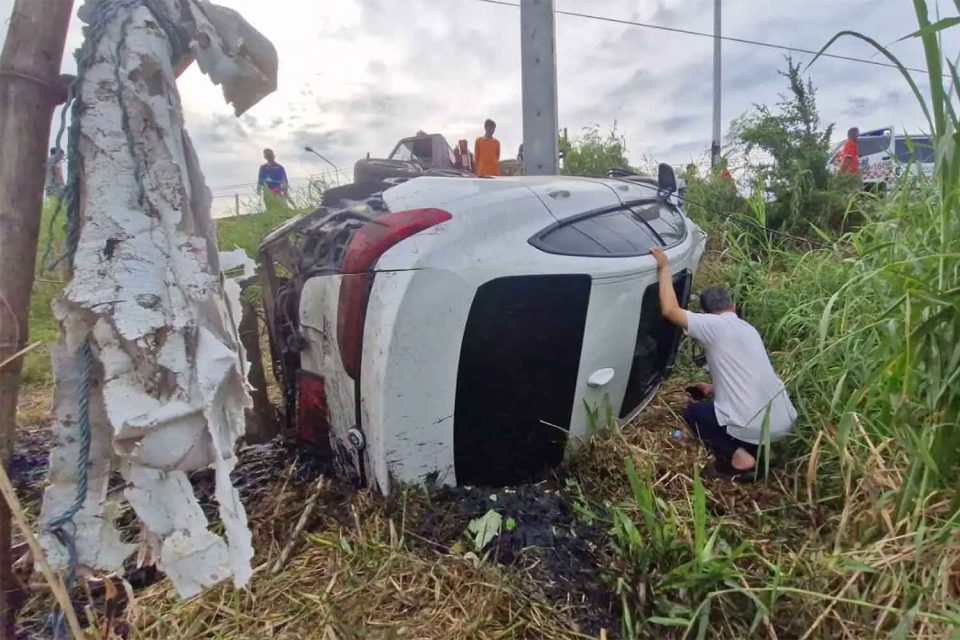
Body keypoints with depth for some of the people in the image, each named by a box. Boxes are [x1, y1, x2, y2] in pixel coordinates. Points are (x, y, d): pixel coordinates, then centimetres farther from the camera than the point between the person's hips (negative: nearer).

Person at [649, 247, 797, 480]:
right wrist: (714, 388, 42)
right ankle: (757, 450, 18)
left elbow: (670, 310, -14)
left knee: (693, 413, 19)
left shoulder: (715, 325, -9)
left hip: (754, 426, -8)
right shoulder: (747, 328, 17)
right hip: (785, 421, 8)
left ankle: (738, 456, 2)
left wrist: (664, 268, -3)